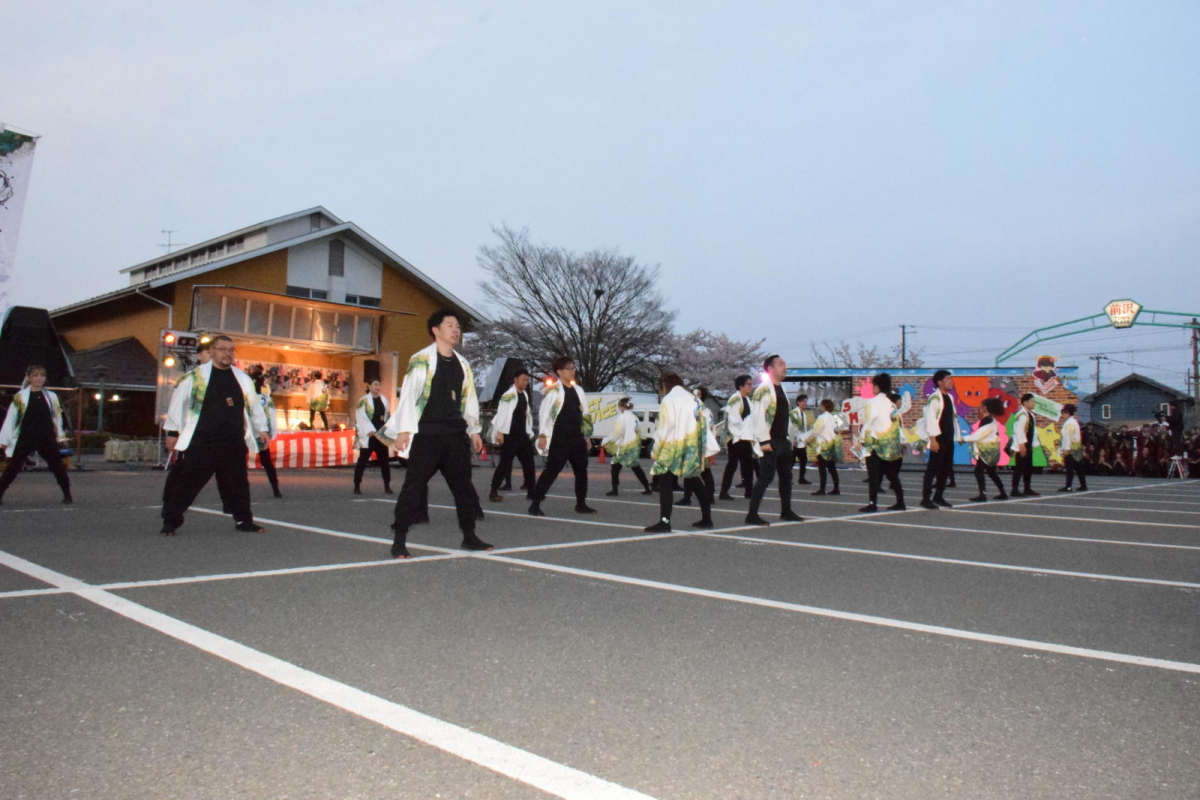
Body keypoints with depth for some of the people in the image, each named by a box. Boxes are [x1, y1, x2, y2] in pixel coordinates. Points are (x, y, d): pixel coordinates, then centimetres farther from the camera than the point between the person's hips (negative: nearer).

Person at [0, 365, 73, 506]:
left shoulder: (51, 397, 7)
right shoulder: (20, 397, 0)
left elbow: (57, 418, 13)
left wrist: (61, 437, 15)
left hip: (47, 440, 2)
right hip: (25, 439, -2)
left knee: (58, 466, 5)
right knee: (12, 468, 0)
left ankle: (67, 494, 14)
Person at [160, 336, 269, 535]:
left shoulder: (243, 379, 10)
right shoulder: (195, 376, -2)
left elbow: (254, 405, 18)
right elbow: (178, 403, 2)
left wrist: (261, 429, 14)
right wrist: (173, 431, 1)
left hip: (234, 445, 3)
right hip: (199, 444, -3)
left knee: (237, 484, 12)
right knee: (183, 483, 1)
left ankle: (245, 520, 23)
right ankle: (170, 522, 13)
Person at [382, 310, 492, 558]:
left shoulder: (462, 364, 14)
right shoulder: (421, 360, -4)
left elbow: (469, 399, 19)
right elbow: (408, 395, -8)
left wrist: (473, 430, 15)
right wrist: (403, 430, -14)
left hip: (455, 435, 6)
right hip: (426, 434, -6)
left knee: (463, 484, 9)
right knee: (415, 485, -5)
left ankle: (469, 536, 20)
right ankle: (399, 541, 2)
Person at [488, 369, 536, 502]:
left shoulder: (525, 396, 15)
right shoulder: (508, 395, -9)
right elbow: (501, 414, -15)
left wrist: (529, 433, 17)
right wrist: (499, 432, -22)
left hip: (522, 435, 8)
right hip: (509, 436, -8)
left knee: (529, 462, 9)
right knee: (505, 463, -7)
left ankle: (531, 491, 18)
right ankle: (494, 491, -1)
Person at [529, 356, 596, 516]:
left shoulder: (578, 390, 15)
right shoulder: (553, 390, -5)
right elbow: (544, 413, -9)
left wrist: (586, 435, 16)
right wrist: (542, 435, -15)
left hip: (577, 438, 7)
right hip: (559, 439, -7)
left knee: (581, 470, 11)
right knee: (551, 471, -8)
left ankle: (581, 504, 24)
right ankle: (535, 505, -4)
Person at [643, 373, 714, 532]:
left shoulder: (668, 400, -3)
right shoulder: (695, 400, 16)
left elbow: (664, 428, -10)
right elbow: (703, 425, 11)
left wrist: (656, 451, -4)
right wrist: (701, 448, 13)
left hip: (673, 449, -7)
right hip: (694, 448, 7)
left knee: (665, 483, -5)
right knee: (694, 482, 17)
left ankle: (664, 521, -13)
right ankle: (706, 519, 21)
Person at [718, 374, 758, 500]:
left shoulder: (747, 399, 15)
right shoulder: (735, 398, -14)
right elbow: (733, 419, -19)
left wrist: (750, 435, 9)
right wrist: (738, 435, -17)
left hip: (745, 438, 9)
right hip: (736, 438, -9)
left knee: (747, 464, 12)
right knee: (732, 464, -6)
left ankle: (749, 491, 21)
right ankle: (723, 492, -1)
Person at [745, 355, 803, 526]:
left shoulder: (780, 389, 16)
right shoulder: (764, 389, -14)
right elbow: (757, 416, -20)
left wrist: (788, 437, 18)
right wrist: (764, 441, -22)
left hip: (783, 441, 9)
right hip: (770, 442, -9)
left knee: (786, 476, 16)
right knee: (766, 477, -10)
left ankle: (786, 511, 28)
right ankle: (752, 515, -6)